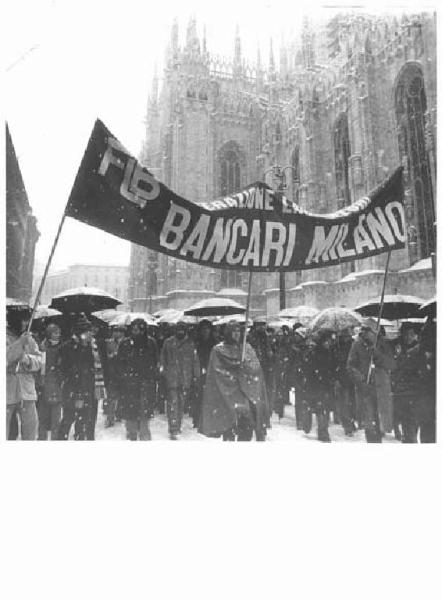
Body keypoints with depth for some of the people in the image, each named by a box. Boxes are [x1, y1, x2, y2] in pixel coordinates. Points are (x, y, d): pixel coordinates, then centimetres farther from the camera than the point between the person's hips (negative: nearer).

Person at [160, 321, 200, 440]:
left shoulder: (190, 344, 6)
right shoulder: (168, 343, 3)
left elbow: (195, 361, 8)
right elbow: (163, 359, 9)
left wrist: (196, 376, 6)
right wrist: (163, 372, 3)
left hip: (186, 379, 2)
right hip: (172, 378, -2)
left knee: (182, 403, 10)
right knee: (173, 403, -8)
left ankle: (177, 426, 27)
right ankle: (173, 430, -5)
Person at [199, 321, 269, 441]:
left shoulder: (246, 347, 11)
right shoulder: (219, 350, 1)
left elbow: (256, 366, 2)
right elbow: (218, 370, -6)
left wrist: (245, 364, -17)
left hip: (246, 391, 3)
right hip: (228, 391, -3)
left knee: (247, 425, 0)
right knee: (229, 425, -6)